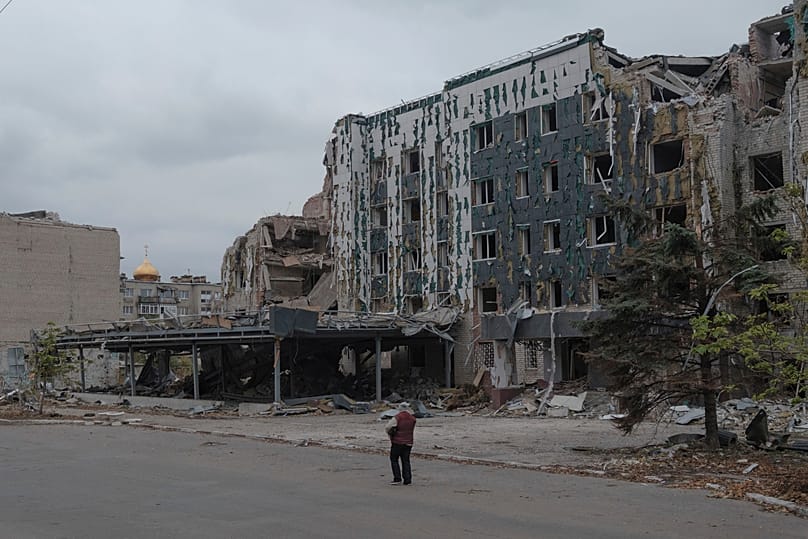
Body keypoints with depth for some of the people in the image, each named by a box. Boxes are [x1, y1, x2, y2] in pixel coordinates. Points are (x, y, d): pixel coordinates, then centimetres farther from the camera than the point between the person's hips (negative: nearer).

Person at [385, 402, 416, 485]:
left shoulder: (397, 417, -12)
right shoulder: (412, 418, 3)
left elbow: (387, 427, -15)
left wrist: (390, 434, 2)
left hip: (397, 442, -5)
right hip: (408, 443, 5)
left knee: (394, 460, 7)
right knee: (406, 461, 9)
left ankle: (397, 478, 0)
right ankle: (407, 480, 5)